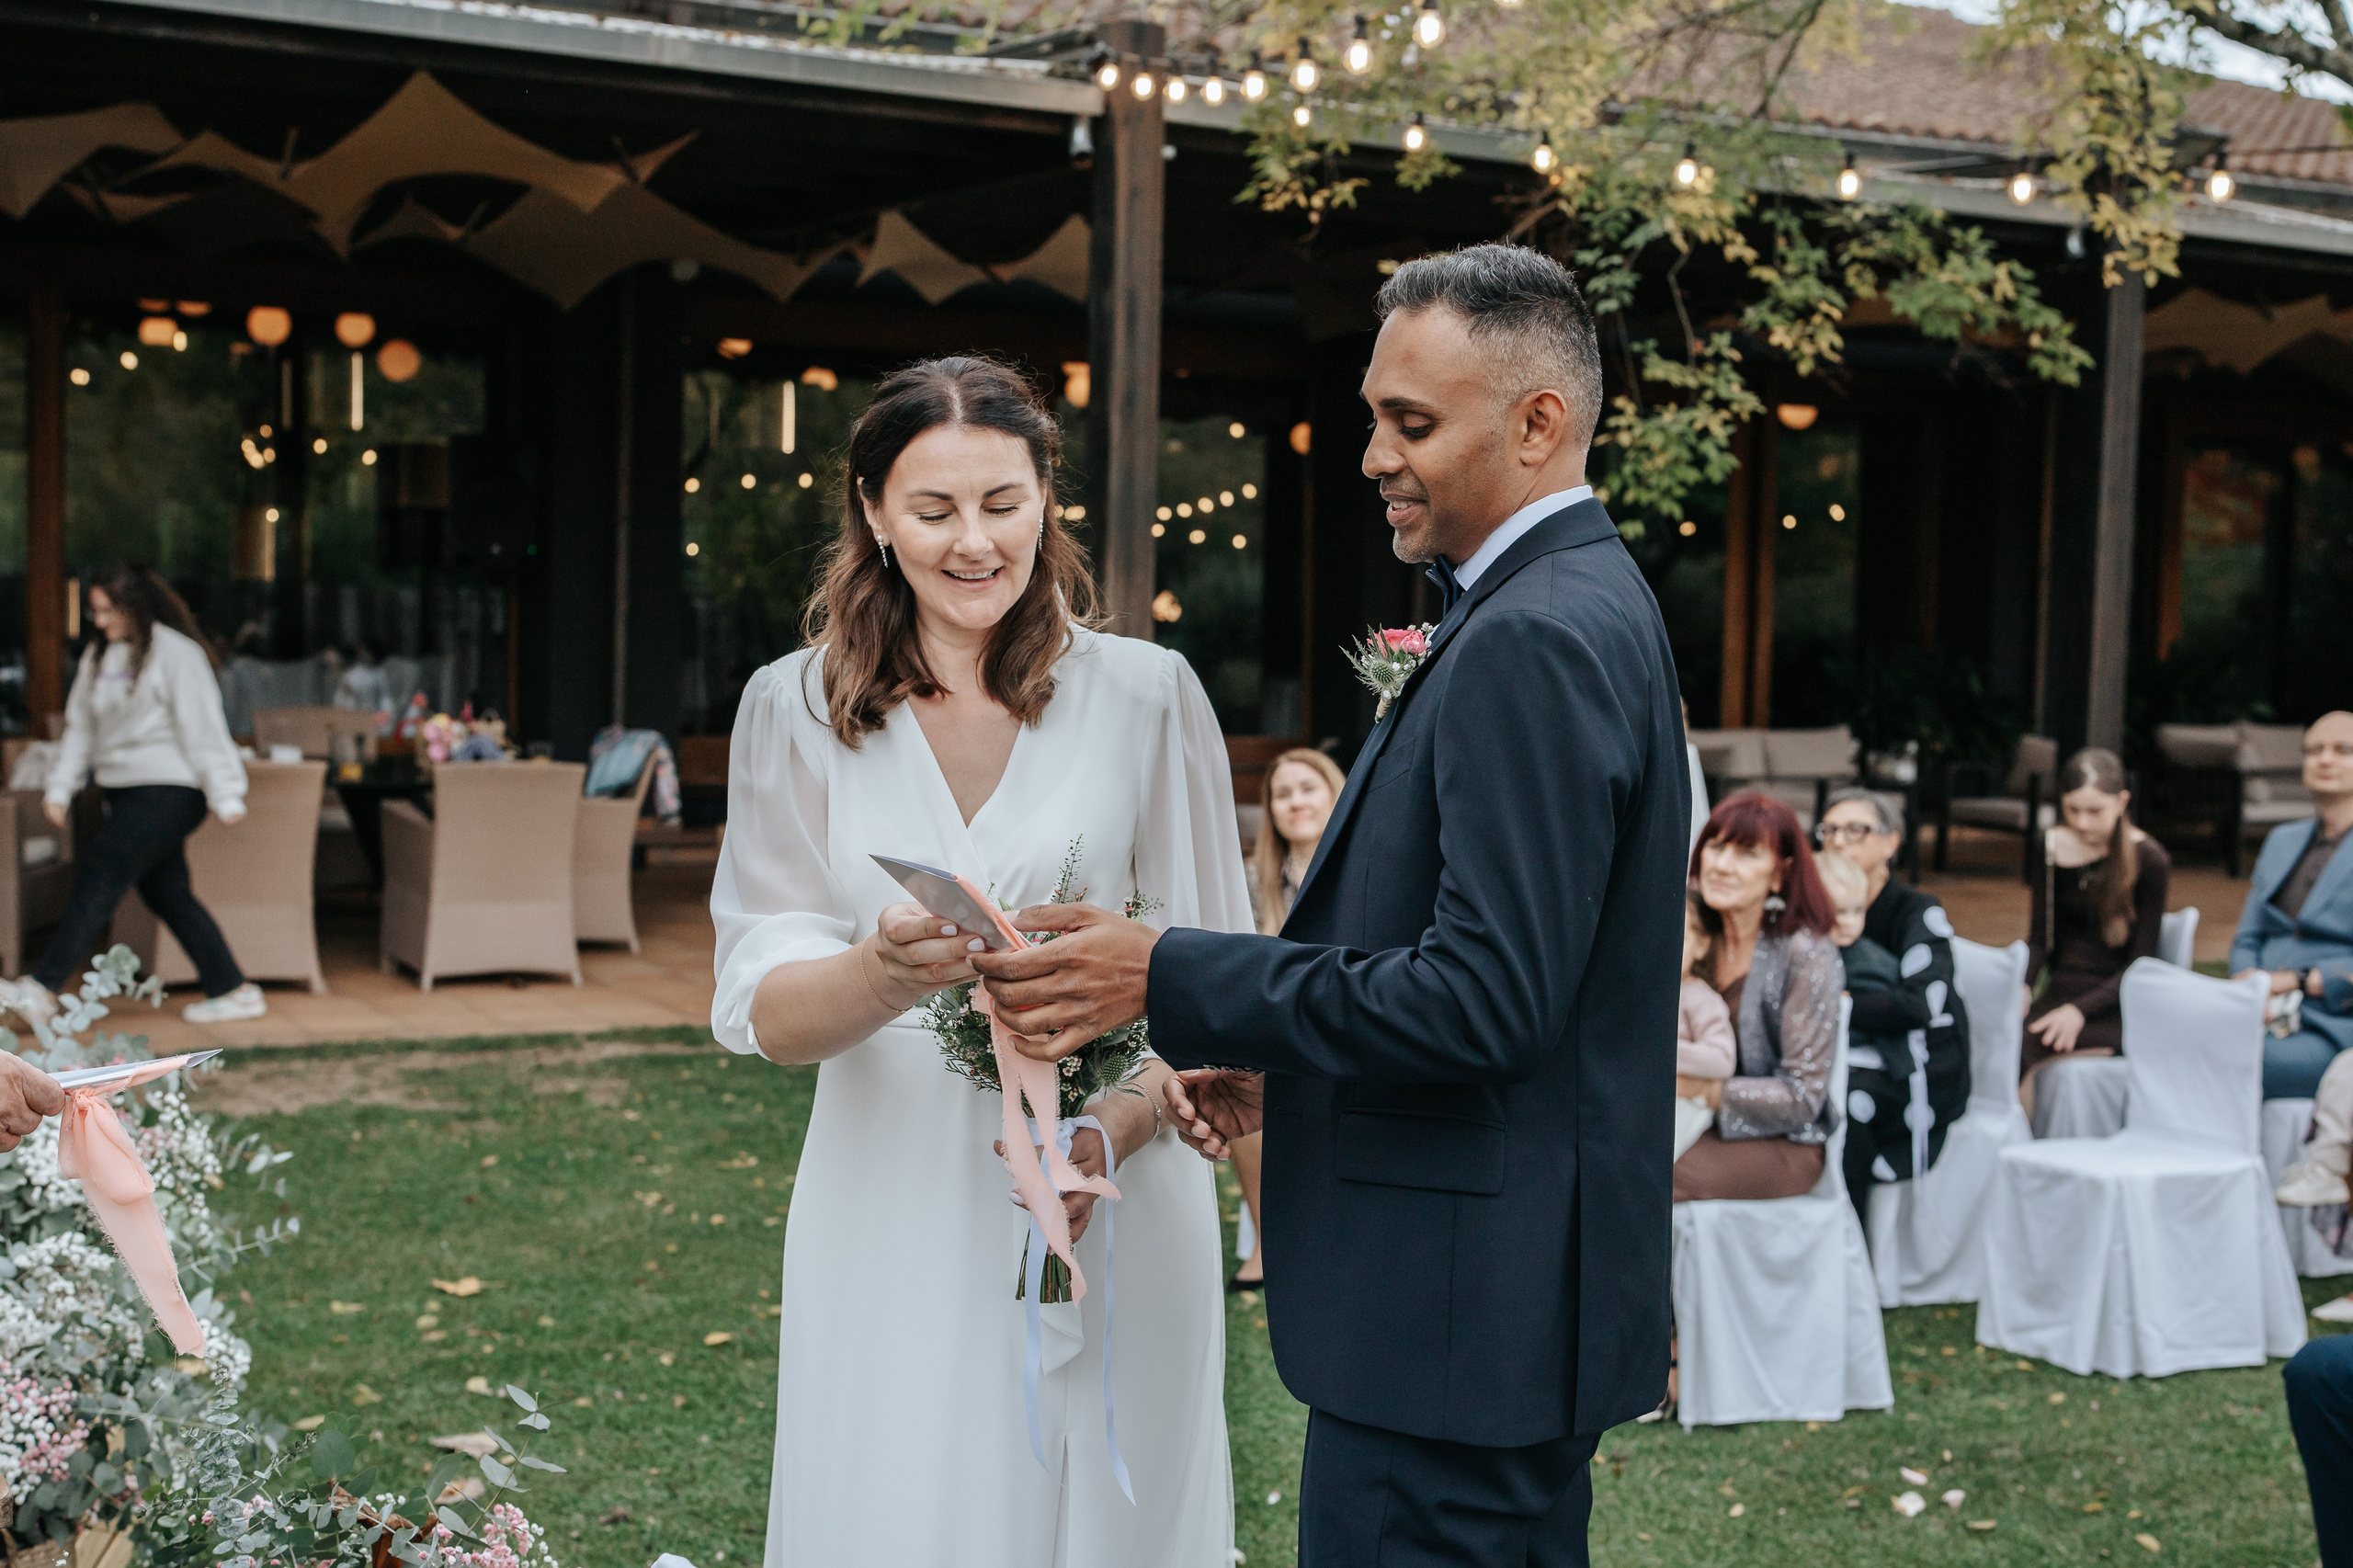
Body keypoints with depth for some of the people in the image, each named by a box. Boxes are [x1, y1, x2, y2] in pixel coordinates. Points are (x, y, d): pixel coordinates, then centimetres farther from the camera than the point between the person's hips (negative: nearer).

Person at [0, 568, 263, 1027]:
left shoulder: (176, 653, -10)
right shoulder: (98, 657, 13)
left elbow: (203, 728, -12)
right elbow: (81, 726, 16)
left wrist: (225, 796, -15)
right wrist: (60, 787, 8)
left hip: (168, 791, -8)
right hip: (126, 791, 8)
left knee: (98, 877, -13)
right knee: (167, 894, 8)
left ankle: (42, 988, -12)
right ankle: (232, 990, 14)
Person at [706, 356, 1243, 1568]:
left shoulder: (1146, 695, 0)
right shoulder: (798, 710, 2)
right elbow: (761, 1010, -4)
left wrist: (1118, 1130, -18)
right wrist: (886, 974, -26)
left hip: (1110, 1210, 0)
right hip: (890, 1213, 1)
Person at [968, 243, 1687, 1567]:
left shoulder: (1536, 638, -19)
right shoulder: (1579, 606, 14)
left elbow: (1488, 996, -25)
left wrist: (1171, 980, -20)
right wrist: (1286, 1063, 10)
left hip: (1459, 1311, -11)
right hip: (1514, 1299, 11)